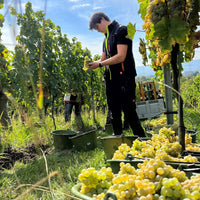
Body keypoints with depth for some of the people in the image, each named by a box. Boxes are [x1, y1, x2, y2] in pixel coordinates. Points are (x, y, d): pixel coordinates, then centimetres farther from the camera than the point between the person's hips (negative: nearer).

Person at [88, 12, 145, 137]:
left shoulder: (121, 31, -7)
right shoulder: (107, 37, 19)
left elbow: (121, 57, -17)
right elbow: (103, 59, 21)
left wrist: (99, 64, -13)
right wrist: (93, 63, 0)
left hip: (124, 78, -8)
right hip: (111, 80, 8)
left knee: (129, 111, -8)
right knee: (114, 112, 12)